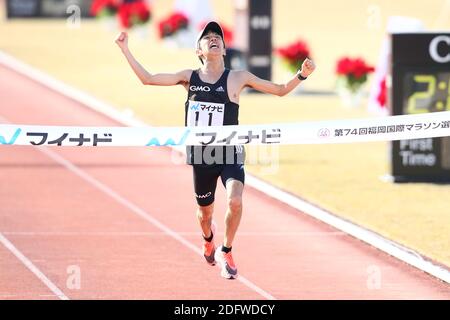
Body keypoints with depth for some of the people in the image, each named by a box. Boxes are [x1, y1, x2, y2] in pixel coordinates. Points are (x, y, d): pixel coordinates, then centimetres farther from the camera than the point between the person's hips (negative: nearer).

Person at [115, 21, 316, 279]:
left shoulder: (237, 78, -3)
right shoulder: (189, 77, 2)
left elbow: (281, 90, 2)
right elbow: (148, 79, 2)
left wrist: (302, 75, -14)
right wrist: (126, 50, -3)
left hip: (230, 153, -2)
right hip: (201, 156, 2)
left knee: (235, 201, -27)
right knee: (205, 211, 17)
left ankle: (226, 252, -4)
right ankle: (208, 238, 54)